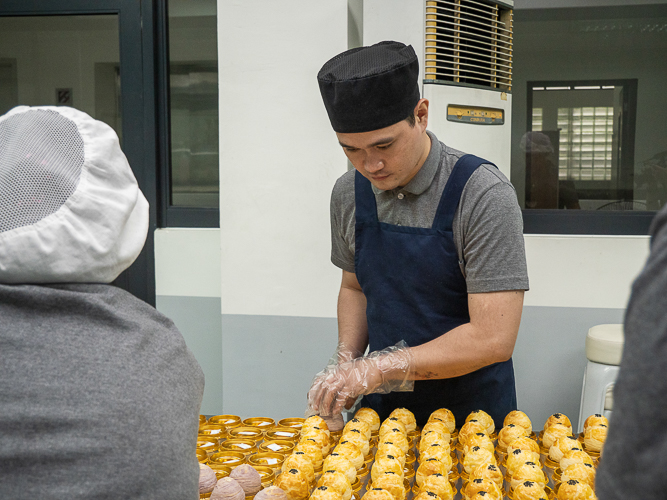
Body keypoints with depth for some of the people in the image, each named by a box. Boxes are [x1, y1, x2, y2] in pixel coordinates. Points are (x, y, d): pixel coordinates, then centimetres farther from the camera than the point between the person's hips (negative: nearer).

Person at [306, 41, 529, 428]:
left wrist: (379, 367, -24)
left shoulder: (484, 194, -22)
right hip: (383, 407, 5)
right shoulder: (349, 193, -3)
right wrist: (347, 364, -5)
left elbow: (493, 339, -25)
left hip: (473, 410, -4)